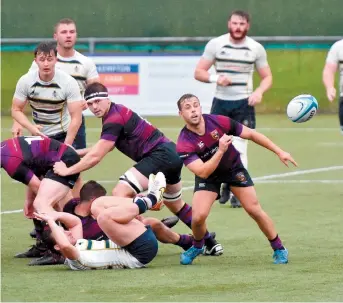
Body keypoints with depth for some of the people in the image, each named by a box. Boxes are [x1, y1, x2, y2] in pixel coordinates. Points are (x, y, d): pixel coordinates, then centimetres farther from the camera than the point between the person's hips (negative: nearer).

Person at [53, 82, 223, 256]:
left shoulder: (114, 120, -17)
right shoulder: (117, 111, 12)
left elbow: (95, 157, -17)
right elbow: (103, 148, 24)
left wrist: (67, 170, -8)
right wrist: (76, 153, 18)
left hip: (160, 155, -11)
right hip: (171, 154, 11)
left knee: (120, 193, -20)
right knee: (176, 205, 30)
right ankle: (210, 243, 40)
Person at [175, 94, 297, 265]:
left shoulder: (219, 122, -25)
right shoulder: (184, 144, -29)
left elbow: (251, 135, -12)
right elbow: (203, 172, -35)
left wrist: (279, 152, -11)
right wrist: (221, 150, -45)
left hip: (234, 168, 1)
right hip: (208, 175, -1)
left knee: (254, 209, -7)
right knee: (198, 216, -18)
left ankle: (279, 248, 12)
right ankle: (197, 246, 15)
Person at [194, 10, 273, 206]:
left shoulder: (256, 48, 1)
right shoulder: (215, 44, -1)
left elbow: (267, 77, 7)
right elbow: (198, 72, 1)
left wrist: (259, 91, -14)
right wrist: (215, 78, -19)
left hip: (244, 103, -1)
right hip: (221, 102, 1)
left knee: (239, 147, -10)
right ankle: (227, 183, 24)